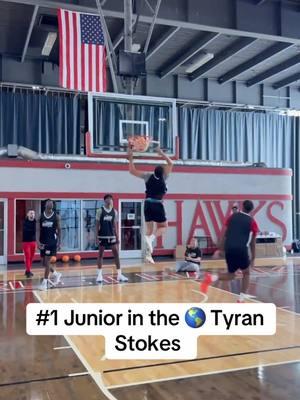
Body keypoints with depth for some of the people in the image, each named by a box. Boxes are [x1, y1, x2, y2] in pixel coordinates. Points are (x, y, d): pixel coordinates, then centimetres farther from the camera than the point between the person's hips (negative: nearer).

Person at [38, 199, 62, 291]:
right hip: (43, 242, 4)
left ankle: (45, 282, -2)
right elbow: (39, 230, 1)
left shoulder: (56, 216, -3)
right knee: (44, 262, 8)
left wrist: (59, 242, -1)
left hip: (52, 241, -3)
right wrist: (38, 241, -11)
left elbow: (59, 230, 2)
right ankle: (56, 274, 31)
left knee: (47, 261, -8)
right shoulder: (41, 216, 1)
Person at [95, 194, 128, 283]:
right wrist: (96, 237, -9)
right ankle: (100, 274, 11)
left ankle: (119, 274, 5)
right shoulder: (100, 211, -6)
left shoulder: (114, 211, 5)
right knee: (100, 254, 3)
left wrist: (117, 237, 7)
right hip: (102, 236, -3)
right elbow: (97, 224, -4)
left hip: (111, 236, 3)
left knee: (116, 254, 0)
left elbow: (115, 225, 11)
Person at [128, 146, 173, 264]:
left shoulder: (149, 176, 1)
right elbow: (170, 163, 8)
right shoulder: (163, 177, -4)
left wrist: (131, 158, 10)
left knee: (149, 229, 11)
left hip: (148, 204, 4)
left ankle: (148, 254, 8)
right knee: (163, 227, 14)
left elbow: (132, 171, 6)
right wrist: (161, 153, 11)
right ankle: (151, 238, -17)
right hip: (157, 205, -4)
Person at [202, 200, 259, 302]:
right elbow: (252, 242, 12)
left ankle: (212, 277, -8)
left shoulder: (232, 216, 17)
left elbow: (224, 235, 12)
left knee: (231, 275, 20)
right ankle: (241, 299, 12)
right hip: (241, 249, -3)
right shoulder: (252, 222, 9)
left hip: (229, 249, 3)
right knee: (246, 273, 21)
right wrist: (253, 258, 20)